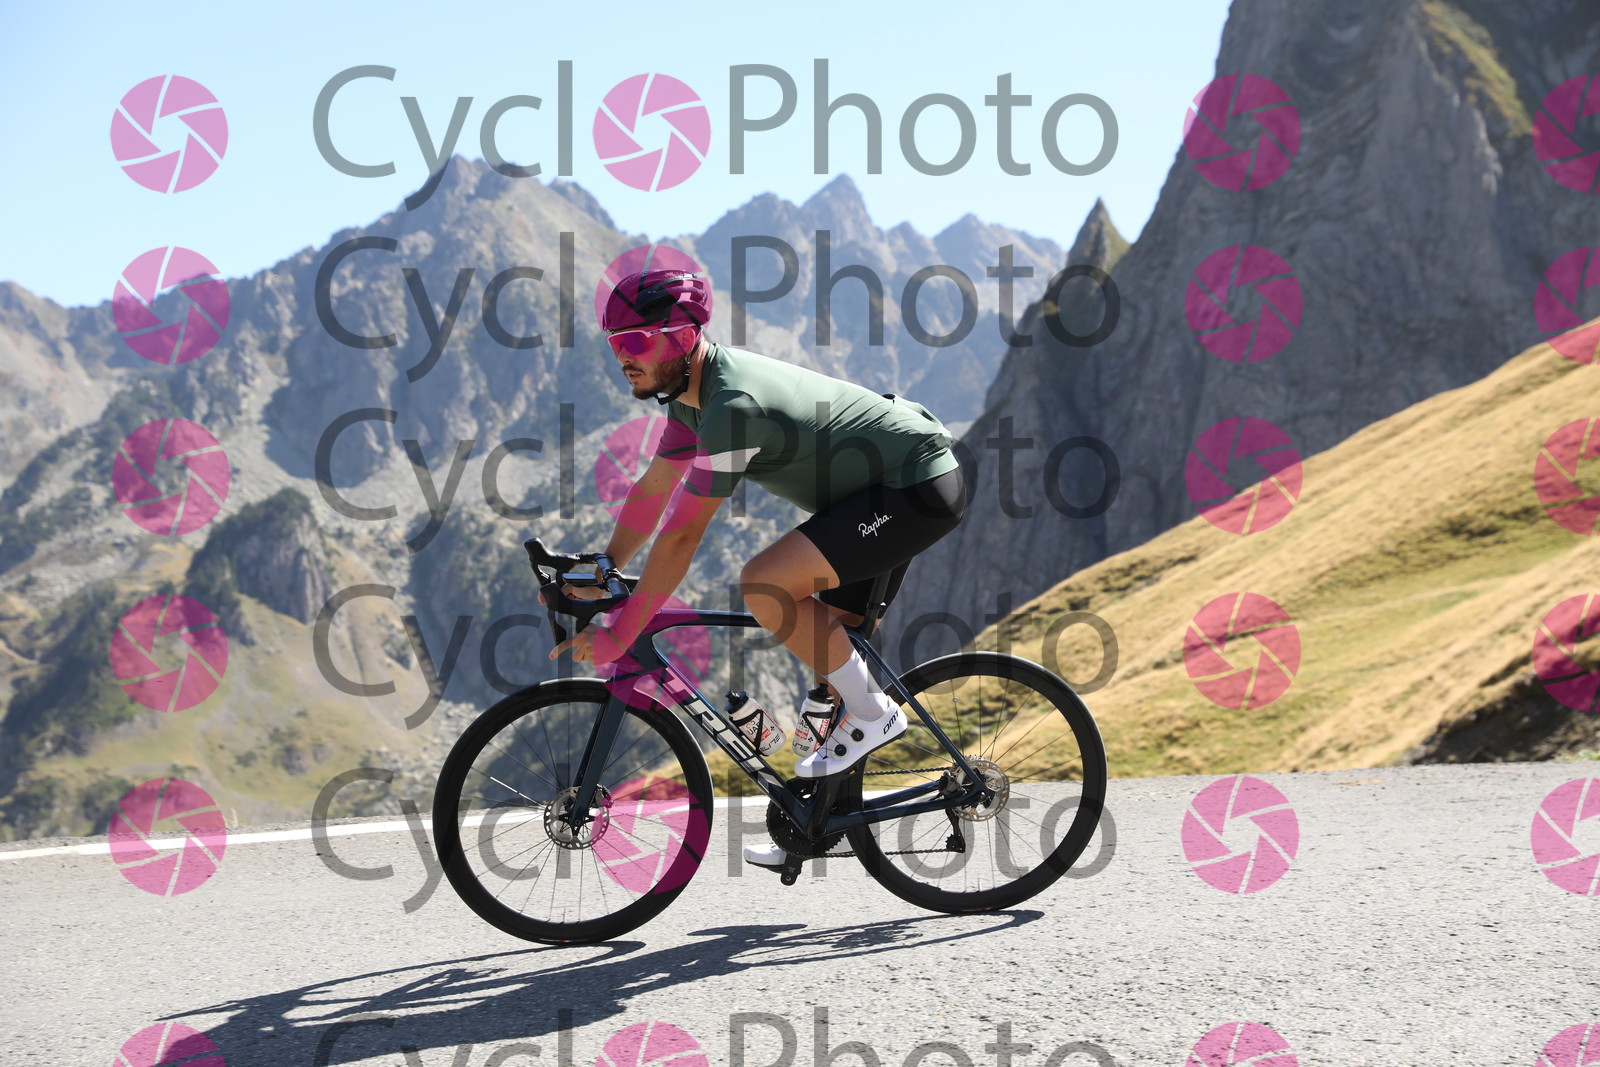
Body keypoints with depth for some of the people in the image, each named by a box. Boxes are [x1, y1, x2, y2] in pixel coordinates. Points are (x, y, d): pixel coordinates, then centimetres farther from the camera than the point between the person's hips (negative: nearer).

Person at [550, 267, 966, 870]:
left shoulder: (735, 407, -27)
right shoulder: (697, 391, 4)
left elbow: (681, 536, -27)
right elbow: (651, 490, 14)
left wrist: (618, 635, -22)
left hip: (919, 490, -10)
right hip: (884, 487, 11)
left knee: (764, 584, -23)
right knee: (826, 649, 11)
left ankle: (873, 713, -8)